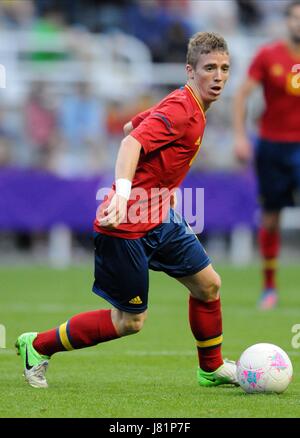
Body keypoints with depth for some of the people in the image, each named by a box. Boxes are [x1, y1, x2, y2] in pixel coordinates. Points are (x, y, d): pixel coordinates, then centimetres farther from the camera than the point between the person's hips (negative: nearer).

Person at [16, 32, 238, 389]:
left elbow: (132, 126, 25)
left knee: (208, 284, 11)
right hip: (127, 225, -10)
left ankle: (211, 369, 31)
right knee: (129, 322, -1)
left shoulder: (190, 107, 12)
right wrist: (123, 191, -49)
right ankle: (38, 346, 14)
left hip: (159, 220, 10)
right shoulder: (180, 109, -19)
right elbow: (131, 142, -33)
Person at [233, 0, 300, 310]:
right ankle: (269, 287, 17)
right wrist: (239, 136, -9)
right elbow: (242, 95, -1)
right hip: (271, 144, 0)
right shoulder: (268, 56, -2)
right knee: (270, 218, 5)